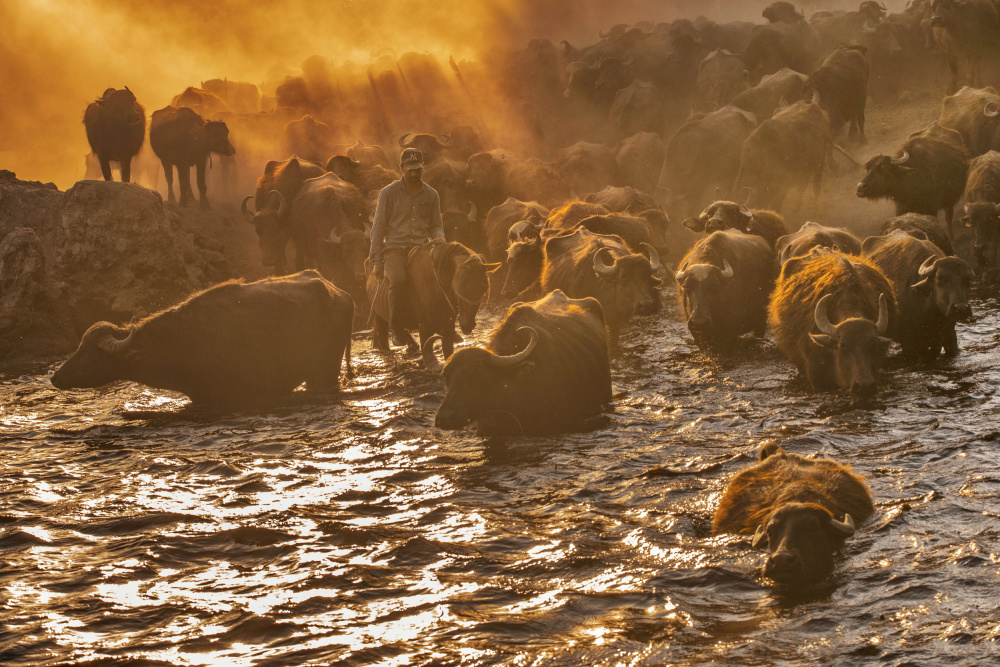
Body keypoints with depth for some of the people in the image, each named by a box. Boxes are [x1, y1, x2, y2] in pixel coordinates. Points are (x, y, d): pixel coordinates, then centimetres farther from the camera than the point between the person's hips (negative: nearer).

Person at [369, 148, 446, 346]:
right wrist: (376, 261, 0)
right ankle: (396, 328, -17)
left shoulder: (431, 195, 13)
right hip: (395, 248, -2)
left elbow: (436, 225, 21)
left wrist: (439, 238, -5)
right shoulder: (389, 193, 5)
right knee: (398, 281, -32)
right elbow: (378, 228, 6)